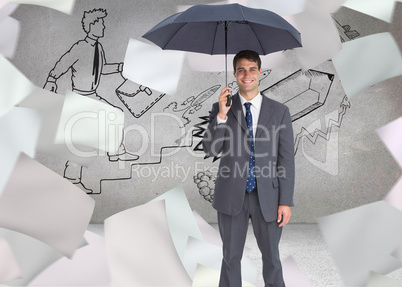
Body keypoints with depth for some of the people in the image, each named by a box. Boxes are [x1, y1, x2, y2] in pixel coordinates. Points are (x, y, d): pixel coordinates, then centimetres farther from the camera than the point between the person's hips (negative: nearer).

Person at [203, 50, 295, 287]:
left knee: (271, 256, 14)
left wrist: (286, 201, -5)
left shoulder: (279, 111, 1)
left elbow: (286, 159, 0)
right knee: (231, 256, 13)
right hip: (231, 196, 0)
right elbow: (210, 150, -7)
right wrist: (222, 114, -18)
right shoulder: (221, 108, 2)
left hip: (267, 196, 0)